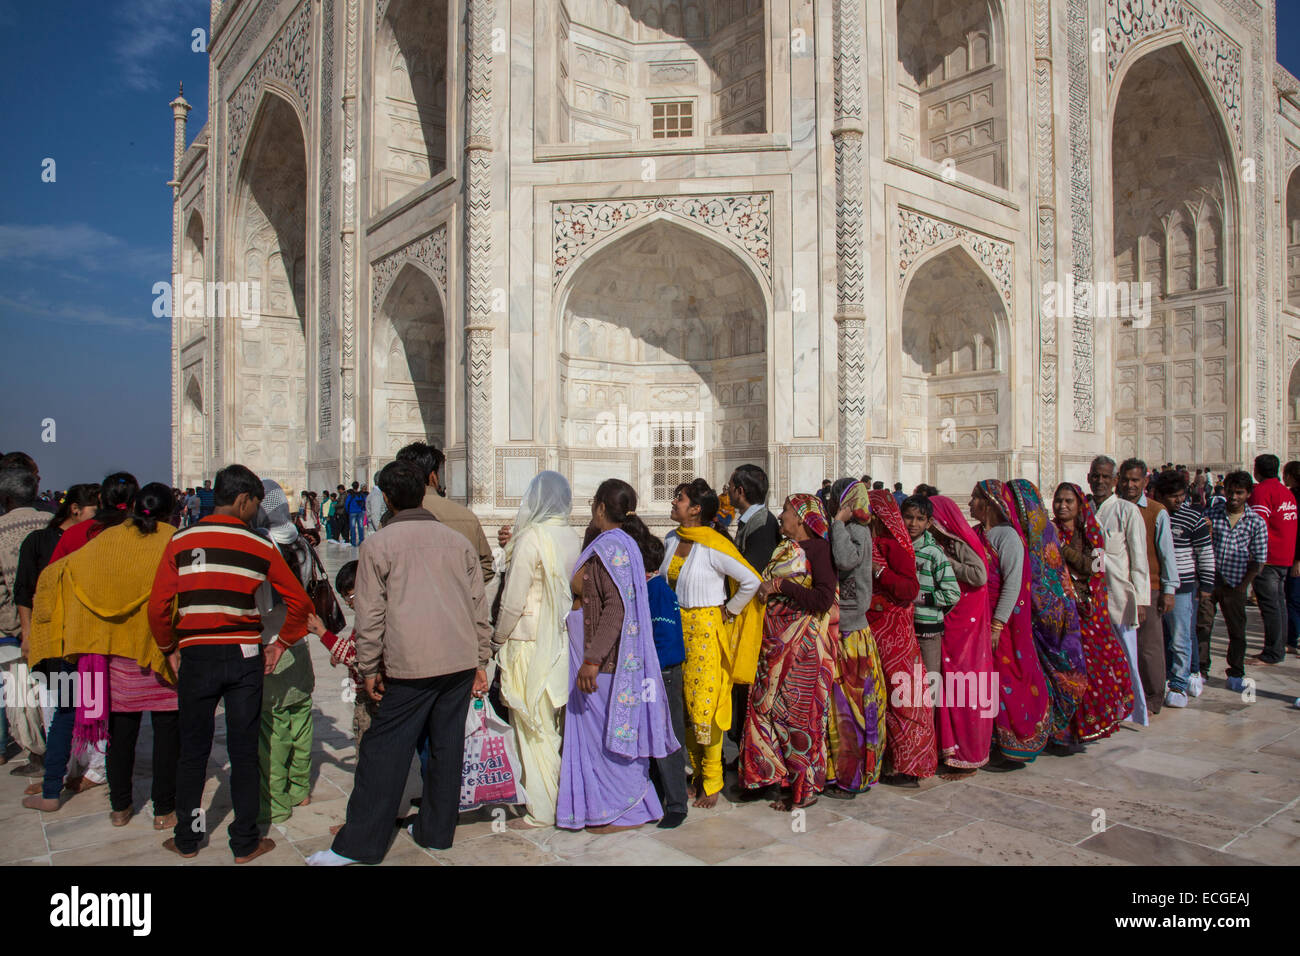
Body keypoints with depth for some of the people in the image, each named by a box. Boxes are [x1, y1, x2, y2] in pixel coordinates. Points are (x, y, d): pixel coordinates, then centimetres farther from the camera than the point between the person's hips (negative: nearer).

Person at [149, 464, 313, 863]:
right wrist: (279, 644, 9)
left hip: (196, 655, 1)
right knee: (243, 751, 9)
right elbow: (299, 601, -3)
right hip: (245, 656, -1)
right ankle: (244, 843, 17)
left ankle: (187, 838, 26)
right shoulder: (261, 546, -2)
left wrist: (171, 649, 11)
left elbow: (158, 606, -4)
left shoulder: (181, 541, -1)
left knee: (193, 751, 15)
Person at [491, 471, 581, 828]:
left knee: (534, 727, 4)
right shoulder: (573, 538, 2)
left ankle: (541, 812, 13)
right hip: (564, 641, 7)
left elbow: (513, 601, -16)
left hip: (530, 643, -7)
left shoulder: (531, 539, -18)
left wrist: (498, 638, -1)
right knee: (560, 723, 17)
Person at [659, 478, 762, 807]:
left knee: (705, 705, -1)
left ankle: (712, 781, 13)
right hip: (677, 628, 7)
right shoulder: (672, 540, 5)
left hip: (707, 629, -7)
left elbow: (751, 580, -15)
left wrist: (730, 611, -7)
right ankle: (696, 774, 24)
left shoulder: (713, 546, -16)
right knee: (684, 705, 11)